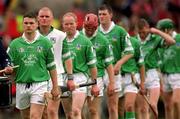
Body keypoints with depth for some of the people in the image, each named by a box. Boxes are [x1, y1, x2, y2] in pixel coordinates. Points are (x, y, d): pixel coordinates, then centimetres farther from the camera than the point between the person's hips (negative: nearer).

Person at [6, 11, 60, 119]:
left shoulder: (45, 43, 1)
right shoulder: (15, 44, 5)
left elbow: (51, 66, 6)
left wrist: (55, 87, 4)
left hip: (39, 84, -3)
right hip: (21, 85, 3)